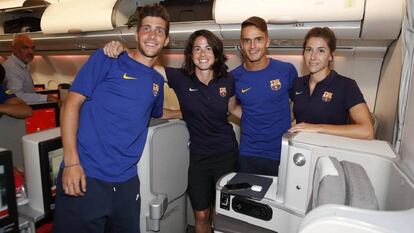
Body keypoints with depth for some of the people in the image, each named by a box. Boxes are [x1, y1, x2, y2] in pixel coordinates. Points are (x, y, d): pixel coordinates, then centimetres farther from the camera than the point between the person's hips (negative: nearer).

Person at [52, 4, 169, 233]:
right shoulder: (106, 59, -2)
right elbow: (72, 104, -7)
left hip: (126, 182, 5)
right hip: (85, 176, -4)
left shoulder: (157, 80, 12)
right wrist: (71, 162, -15)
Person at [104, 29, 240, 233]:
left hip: (227, 154, 1)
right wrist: (120, 49, -33)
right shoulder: (180, 79, -12)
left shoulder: (227, 81, -6)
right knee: (201, 215, 14)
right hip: (198, 157, -1)